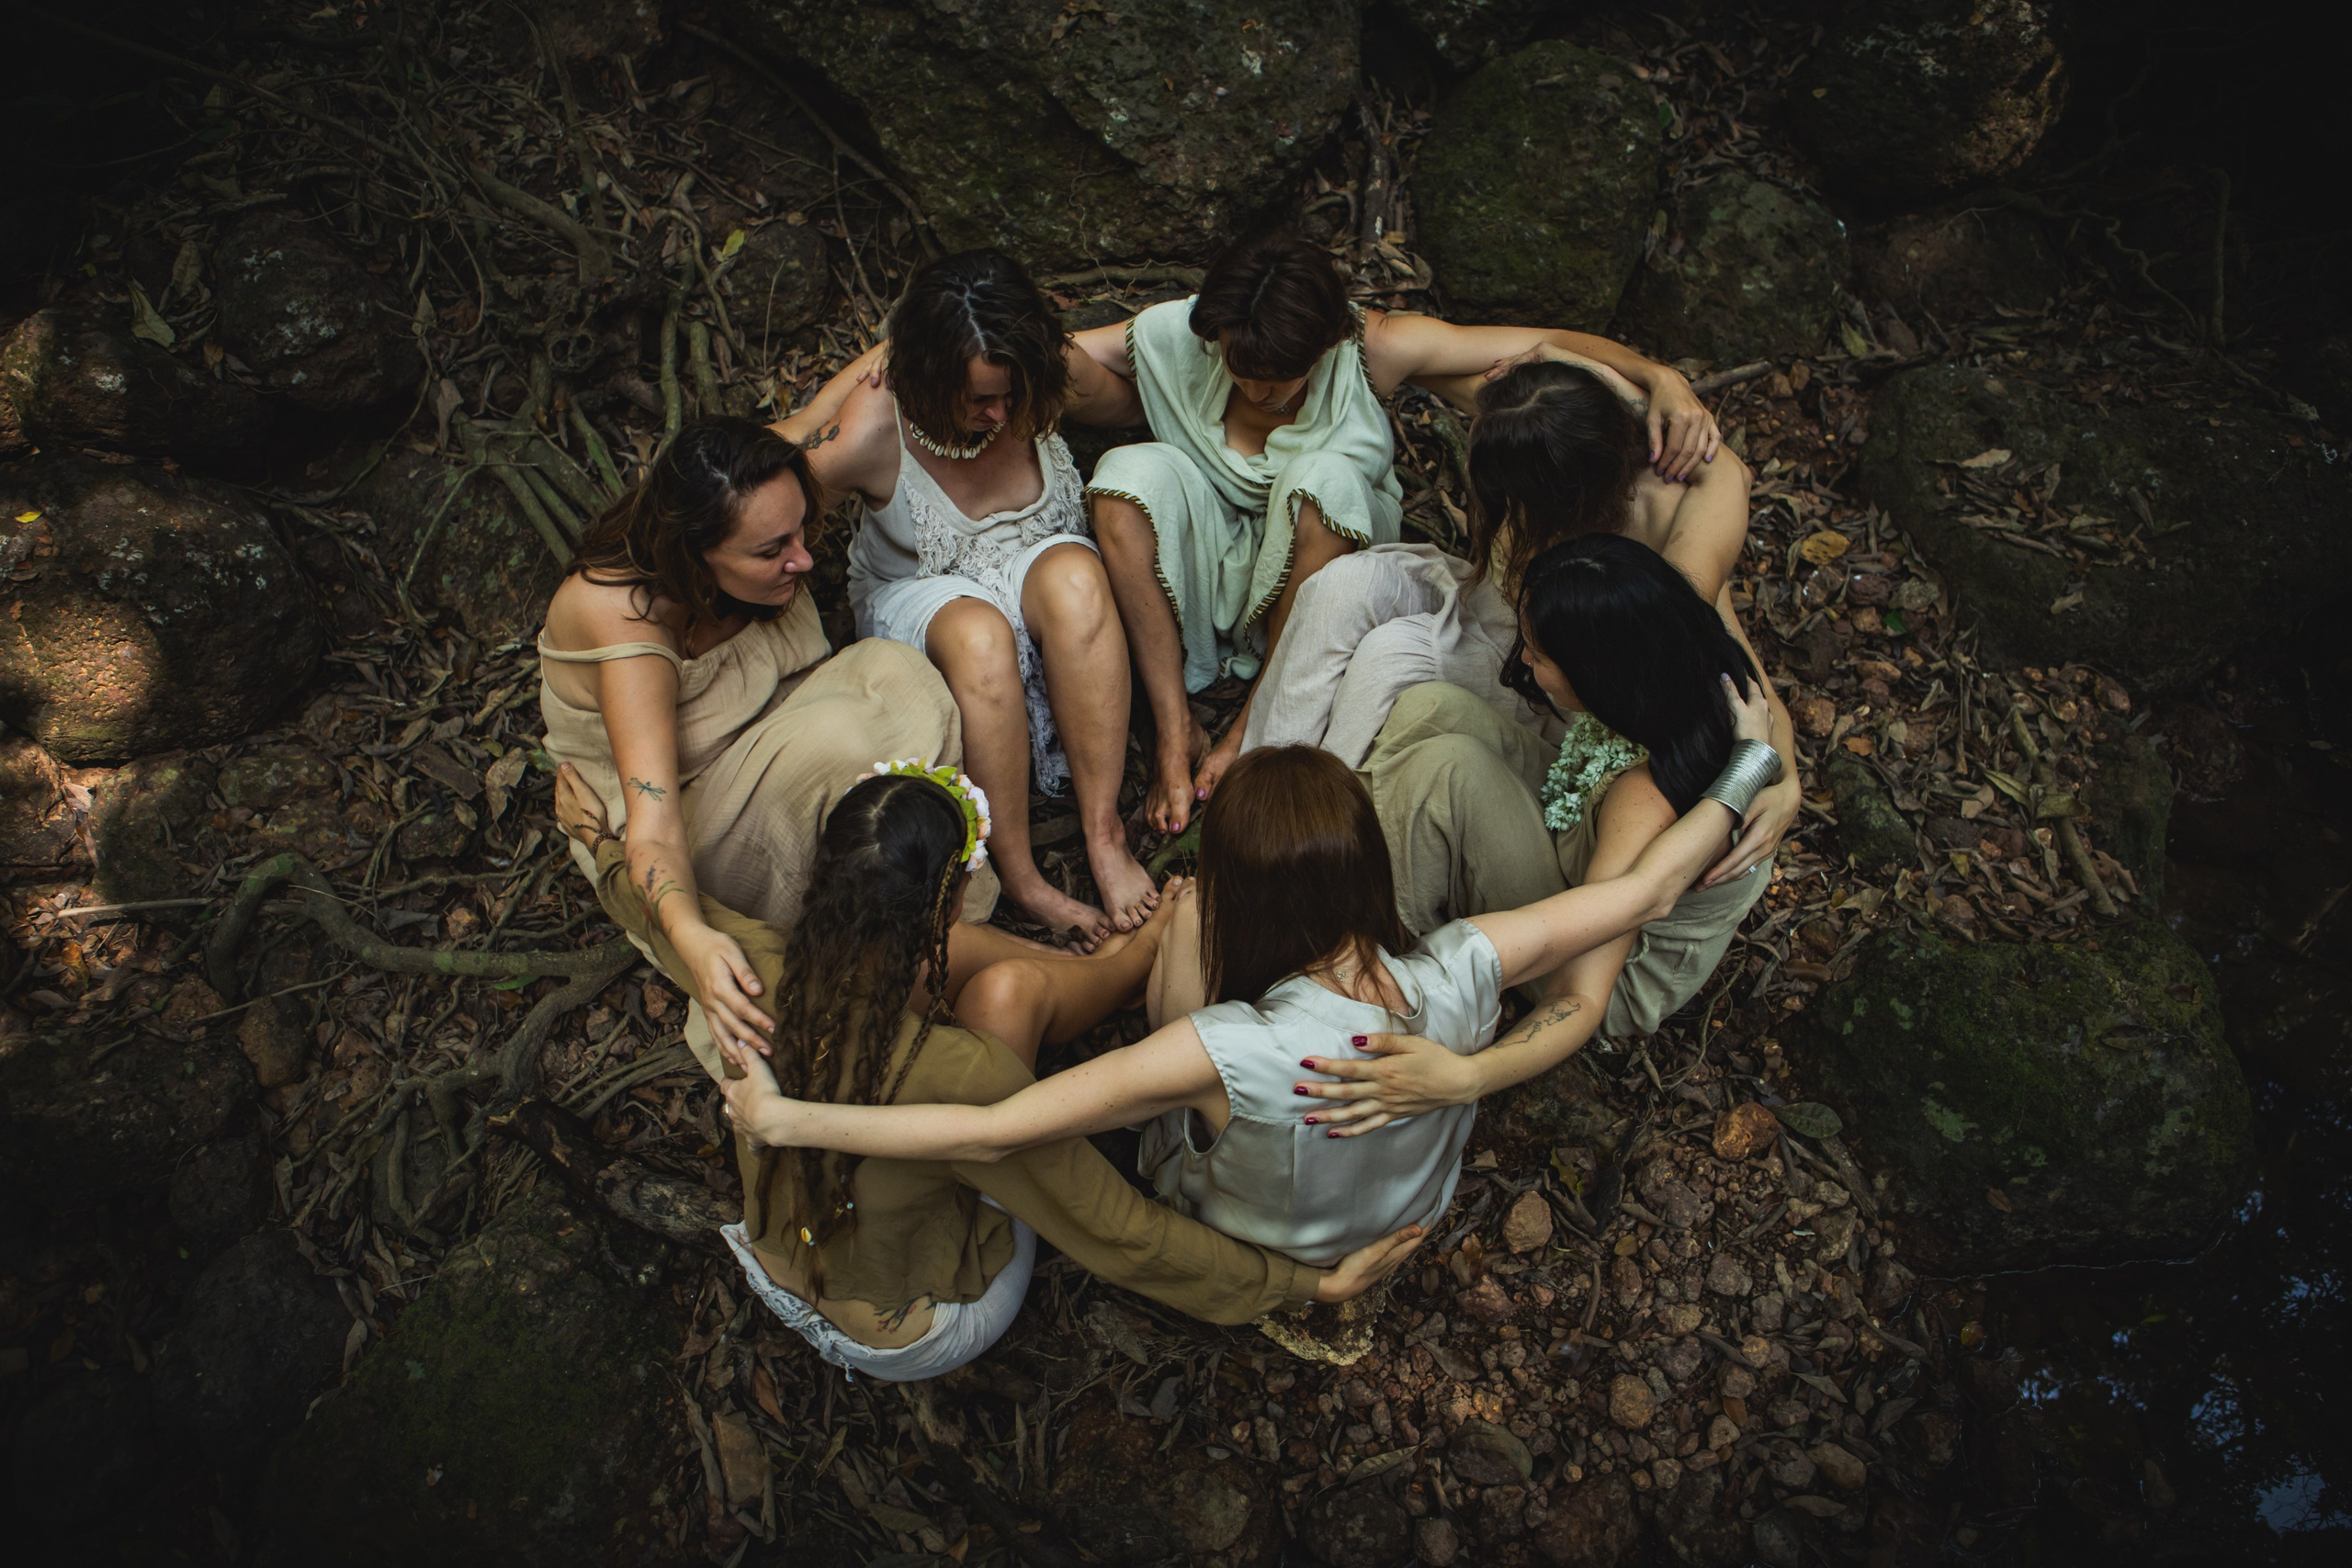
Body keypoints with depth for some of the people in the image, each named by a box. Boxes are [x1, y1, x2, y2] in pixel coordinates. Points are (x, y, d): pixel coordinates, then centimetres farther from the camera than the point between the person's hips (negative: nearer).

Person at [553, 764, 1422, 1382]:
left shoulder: (753, 975, -24)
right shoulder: (958, 1077, -40)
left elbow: (660, 905, 0)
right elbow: (1123, 1237, -30)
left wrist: (597, 839, 23)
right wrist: (1310, 1282, -17)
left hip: (782, 1270, 5)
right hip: (922, 1335, -5)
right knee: (1007, 989, -11)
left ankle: (1120, 960, 30)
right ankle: (1142, 953, 20)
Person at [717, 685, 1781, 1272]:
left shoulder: (1230, 1054, -44)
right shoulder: (1461, 977, -35)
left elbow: (986, 1134, -41)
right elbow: (1644, 891, -21)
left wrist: (784, 1118, -30)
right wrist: (1745, 768, -7)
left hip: (1249, 1240, -3)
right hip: (1412, 1211, 4)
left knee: (1182, 915, 4)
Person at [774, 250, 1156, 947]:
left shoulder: (1055, 374, -16)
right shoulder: (876, 426, -26)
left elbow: (1134, 405, 7)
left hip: (1039, 566, 3)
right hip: (920, 595, -2)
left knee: (1074, 575, -36)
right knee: (979, 633, -40)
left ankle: (1104, 833, -30)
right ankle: (1017, 875, -26)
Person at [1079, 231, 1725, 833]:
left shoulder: (1373, 345, -20)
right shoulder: (1173, 337, -17)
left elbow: (1553, 344, -19)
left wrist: (1660, 378, -34)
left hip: (1322, 564, -1)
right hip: (1206, 571, 1)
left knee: (1324, 476, -34)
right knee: (1131, 470, -29)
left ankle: (1253, 729, -22)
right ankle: (1175, 736, -24)